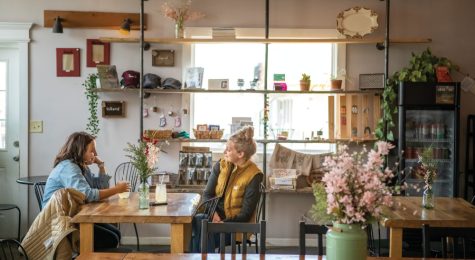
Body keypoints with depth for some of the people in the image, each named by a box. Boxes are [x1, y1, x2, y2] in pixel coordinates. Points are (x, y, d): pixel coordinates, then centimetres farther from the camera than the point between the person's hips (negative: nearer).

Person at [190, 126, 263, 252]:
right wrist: (213, 213, -13)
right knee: (194, 221, -28)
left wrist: (222, 223, -24)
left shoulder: (254, 176, -12)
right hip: (216, 216, 5)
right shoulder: (221, 165, 4)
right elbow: (207, 194, 7)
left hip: (235, 224, -5)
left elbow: (245, 214, -12)